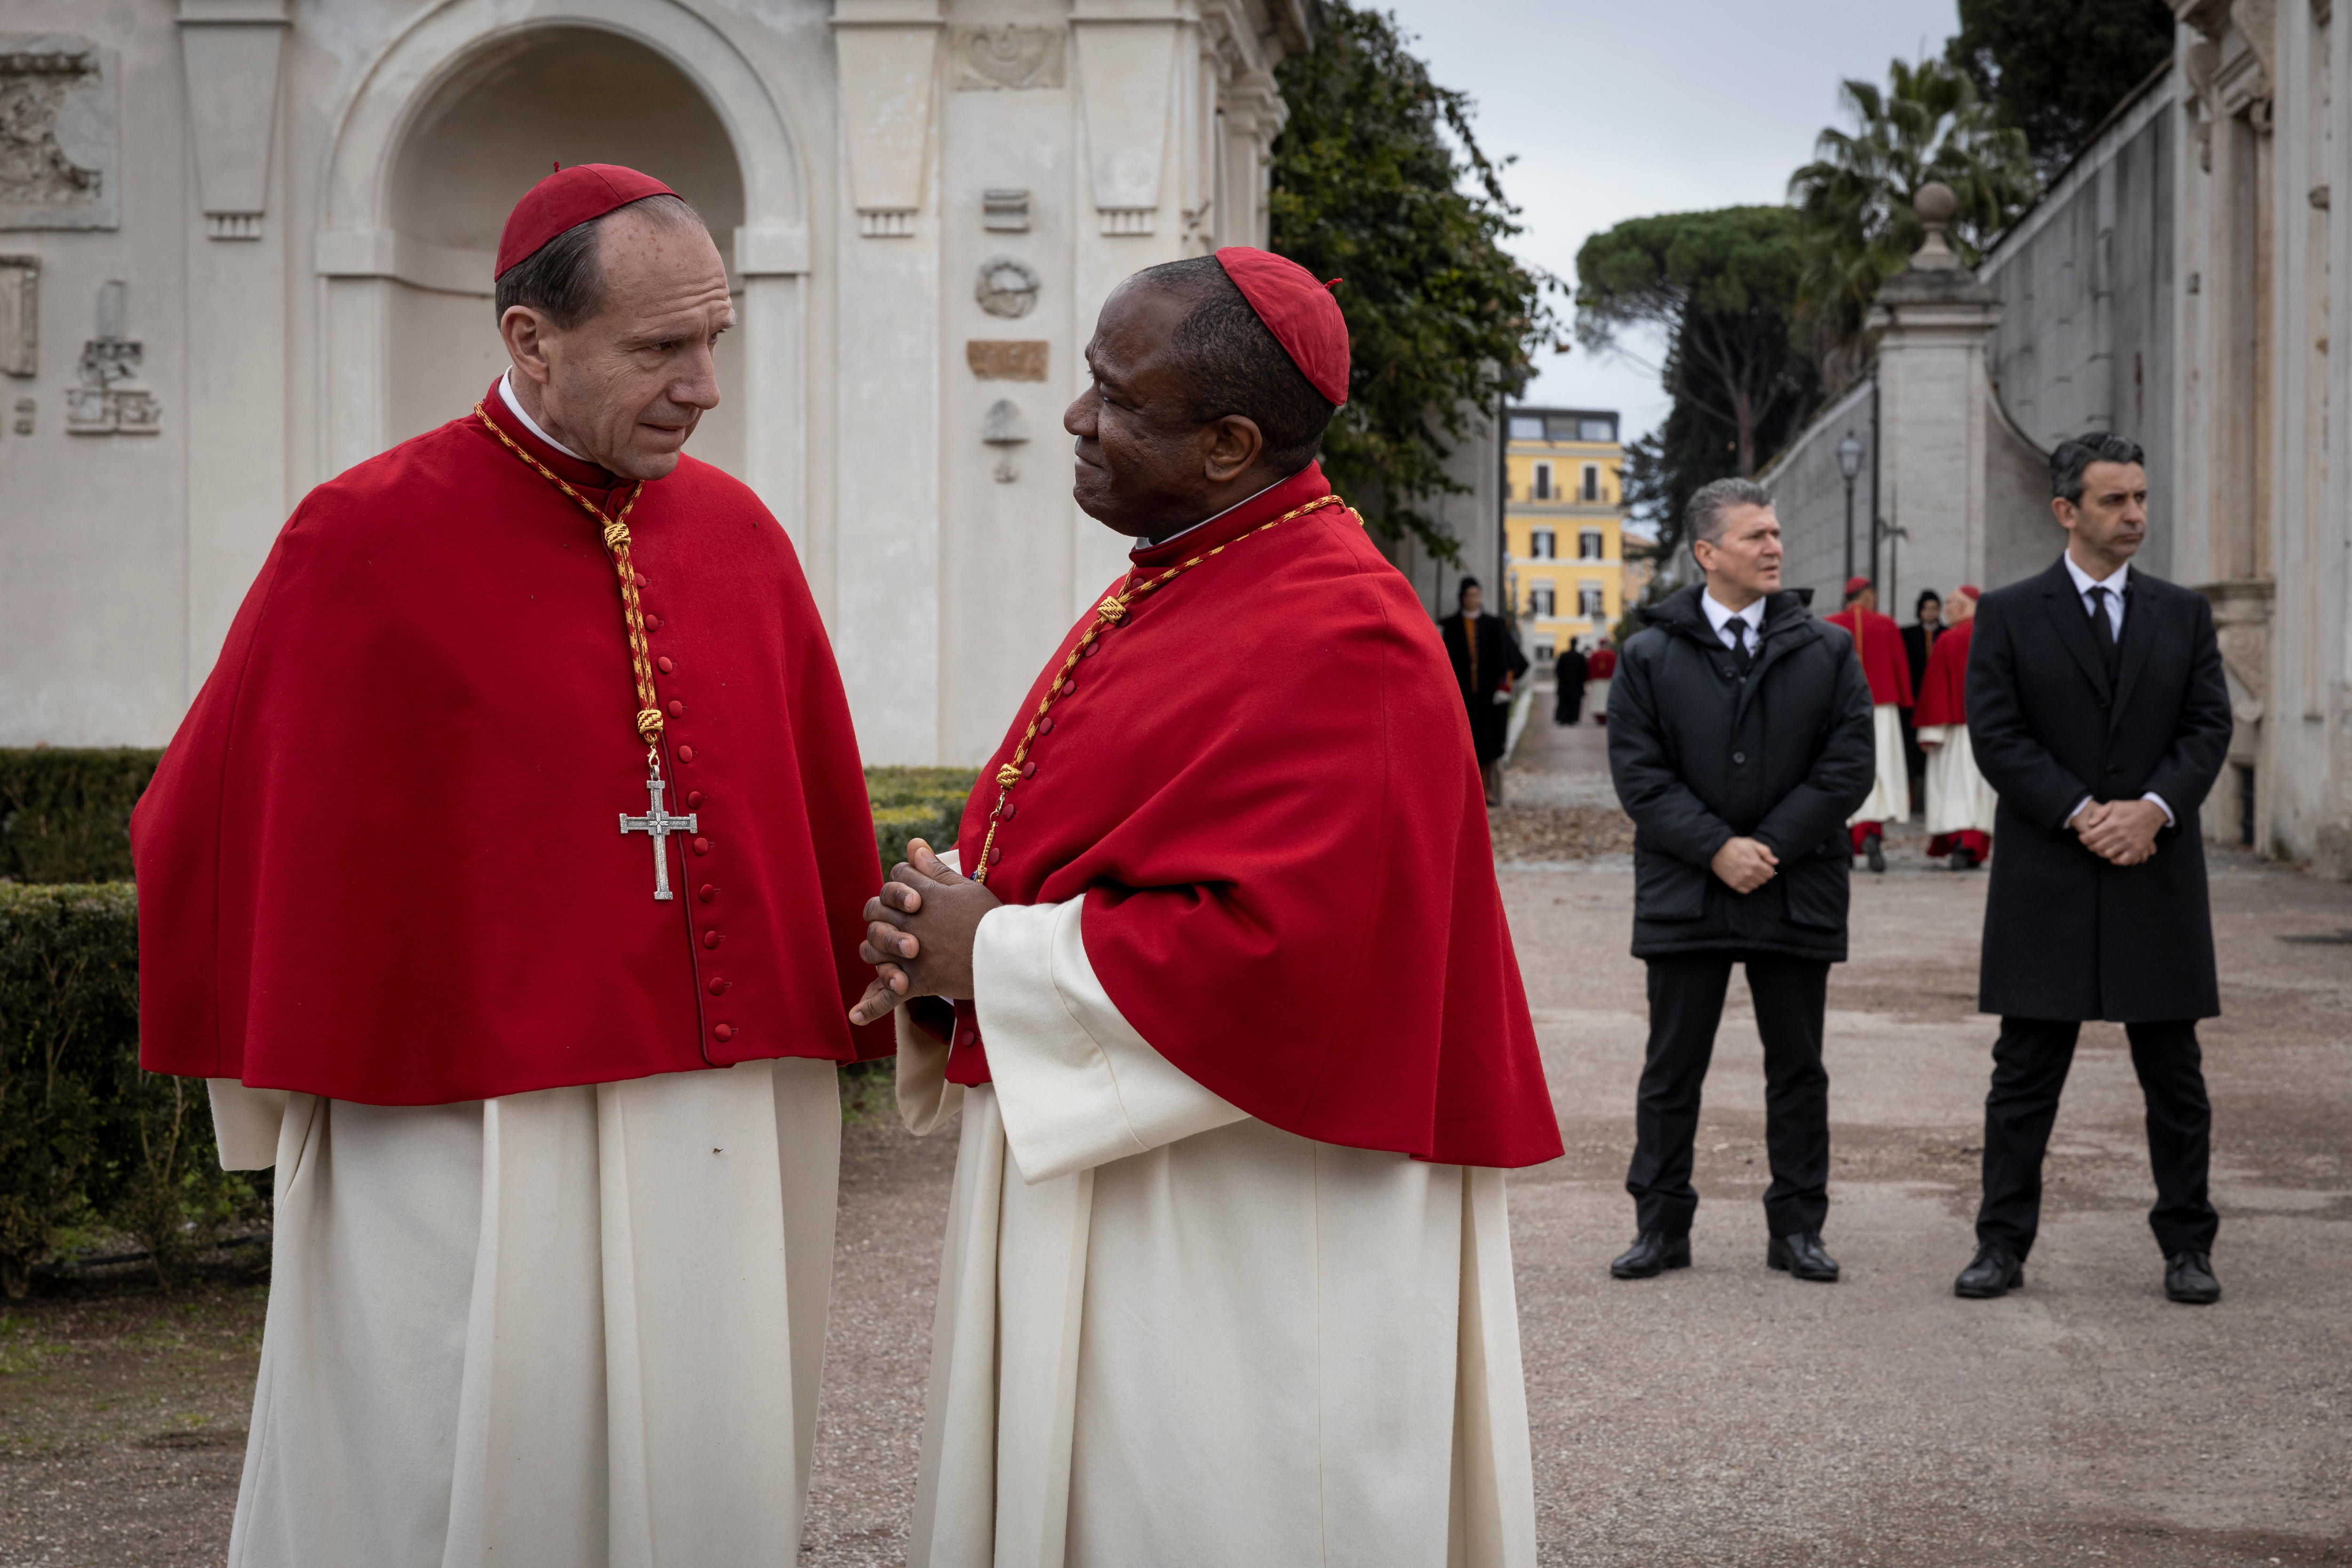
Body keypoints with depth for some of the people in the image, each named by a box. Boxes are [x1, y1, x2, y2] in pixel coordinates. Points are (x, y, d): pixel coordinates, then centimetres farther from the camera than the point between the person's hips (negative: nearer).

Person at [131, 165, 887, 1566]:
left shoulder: (739, 535, 5)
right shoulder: (364, 543, -8)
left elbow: (825, 820, 11)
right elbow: (218, 829, 1)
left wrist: (849, 1016, 9)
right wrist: (292, 1073, 6)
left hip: (727, 1131, 4)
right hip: (471, 1147, -4)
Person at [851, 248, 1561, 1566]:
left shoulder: (1332, 643, -19)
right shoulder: (1169, 591, 12)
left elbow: (1278, 951, -28)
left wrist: (996, 956, -17)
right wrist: (952, 913, -2)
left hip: (1236, 1246, -9)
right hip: (1091, 1192, 9)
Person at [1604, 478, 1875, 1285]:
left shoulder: (1826, 651, 4)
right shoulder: (1650, 656, 2)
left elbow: (1849, 766, -1)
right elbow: (1638, 773, -4)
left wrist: (1770, 846, -11)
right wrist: (1717, 849, -14)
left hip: (1797, 895, 1)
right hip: (1684, 894, -1)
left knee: (1798, 1068, 8)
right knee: (1672, 1070, 5)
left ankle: (1797, 1226, 17)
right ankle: (1661, 1226, 14)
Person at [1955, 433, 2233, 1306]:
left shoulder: (2183, 614, 11)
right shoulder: (2009, 615, 2)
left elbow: (2209, 726, 3)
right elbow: (1996, 735, -5)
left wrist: (2154, 807, -14)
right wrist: (2081, 815, -15)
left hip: (2158, 875, 2)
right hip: (2046, 877, -2)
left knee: (2174, 1073, 6)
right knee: (2026, 1071, 2)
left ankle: (2187, 1246, 15)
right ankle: (2003, 1244, 8)